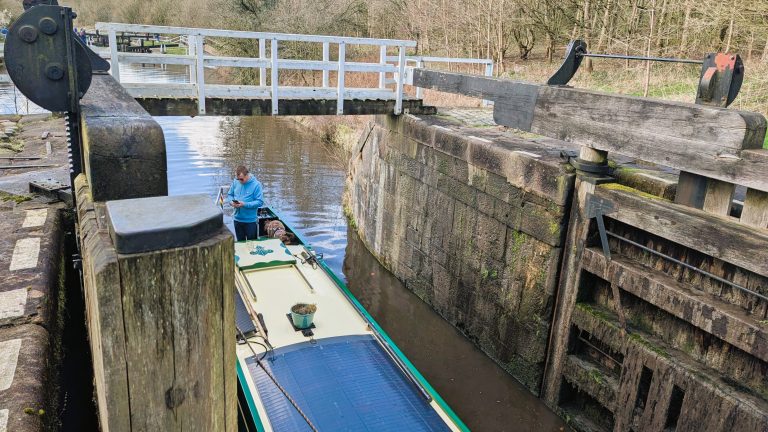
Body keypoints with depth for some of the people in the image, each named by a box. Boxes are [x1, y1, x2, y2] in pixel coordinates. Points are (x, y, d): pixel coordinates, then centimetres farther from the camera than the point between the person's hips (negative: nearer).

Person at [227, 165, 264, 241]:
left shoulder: (256, 184, -15)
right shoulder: (235, 182, -1)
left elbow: (260, 202, -17)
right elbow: (230, 194, 12)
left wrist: (245, 204, -25)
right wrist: (231, 202, -11)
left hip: (251, 220, -4)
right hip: (237, 219, 5)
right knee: (240, 242, 20)